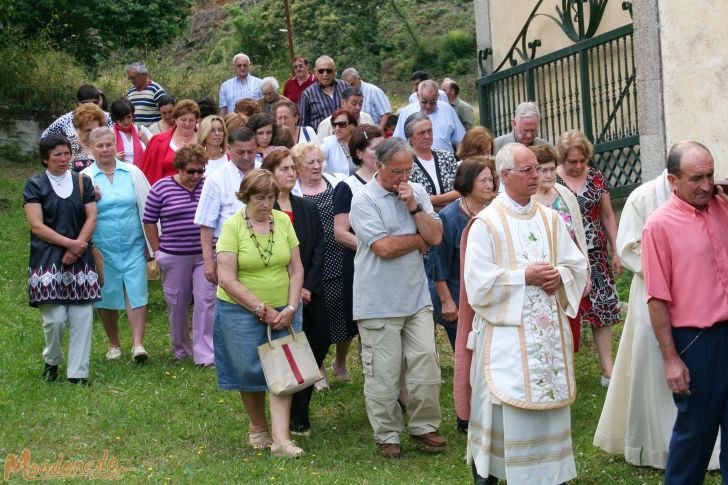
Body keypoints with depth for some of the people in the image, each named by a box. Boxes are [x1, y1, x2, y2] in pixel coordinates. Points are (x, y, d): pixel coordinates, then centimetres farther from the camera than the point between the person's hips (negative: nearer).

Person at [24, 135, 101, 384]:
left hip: (80, 260, 3)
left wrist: (77, 247, -8)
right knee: (55, 319, -8)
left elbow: (91, 218, 6)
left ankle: (78, 373, 2)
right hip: (47, 259, -3)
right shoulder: (35, 185, 3)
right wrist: (69, 243, -13)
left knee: (82, 317, -4)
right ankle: (51, 361, 19)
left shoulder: (82, 181, 12)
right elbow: (37, 226, -5)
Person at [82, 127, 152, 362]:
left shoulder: (133, 173, 3)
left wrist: (151, 243, 6)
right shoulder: (85, 178, 1)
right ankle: (114, 344, 23)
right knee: (107, 295, 8)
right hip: (102, 248, 0)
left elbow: (147, 207, 7)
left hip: (134, 246, 0)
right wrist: (90, 201, -16)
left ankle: (138, 344, -10)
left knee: (136, 293, -9)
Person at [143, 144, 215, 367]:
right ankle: (180, 350, 28)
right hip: (174, 257, 0)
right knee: (177, 304, 10)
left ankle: (205, 355, -4)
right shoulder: (162, 187, -3)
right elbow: (149, 220, 5)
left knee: (206, 302, -7)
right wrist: (157, 250, 4)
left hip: (205, 256, 1)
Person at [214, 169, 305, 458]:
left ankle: (280, 438, -5)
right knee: (251, 371, 6)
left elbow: (296, 269, 4)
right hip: (242, 312, -3)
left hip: (283, 311, 3)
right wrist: (262, 310, -15)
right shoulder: (233, 226, -10)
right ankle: (258, 427, 29)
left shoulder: (283, 221, 2)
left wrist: (290, 308, -8)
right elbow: (227, 279, -15)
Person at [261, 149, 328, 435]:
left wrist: (307, 287, -6)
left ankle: (299, 412, 22)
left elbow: (318, 251, 7)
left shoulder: (308, 209, 11)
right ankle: (298, 421, 6)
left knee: (317, 350, 4)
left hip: (310, 294, 5)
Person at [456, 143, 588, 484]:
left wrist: (560, 276, -10)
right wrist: (525, 276, -15)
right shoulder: (486, 224, -6)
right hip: (505, 333, -5)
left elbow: (578, 266, 12)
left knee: (550, 402, 8)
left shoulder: (550, 219, 10)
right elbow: (478, 283, -12)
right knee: (508, 410, -6)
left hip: (549, 331, 5)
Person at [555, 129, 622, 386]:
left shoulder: (596, 178, 5)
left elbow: (608, 216, 11)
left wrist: (616, 251, 9)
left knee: (602, 310, 3)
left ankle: (608, 370, 9)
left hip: (596, 256, 3)